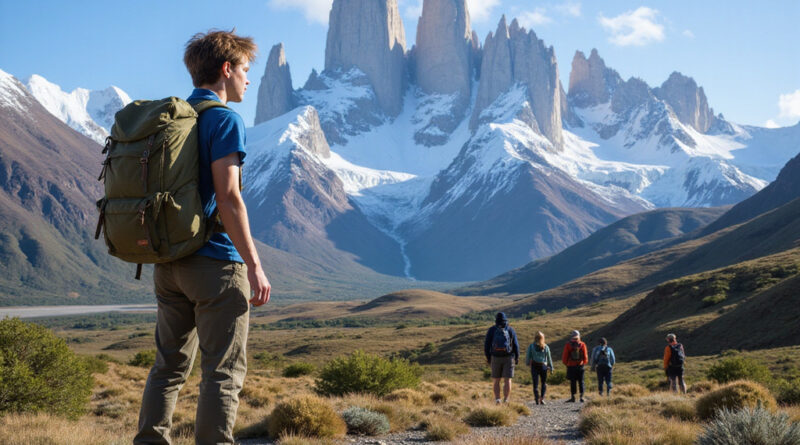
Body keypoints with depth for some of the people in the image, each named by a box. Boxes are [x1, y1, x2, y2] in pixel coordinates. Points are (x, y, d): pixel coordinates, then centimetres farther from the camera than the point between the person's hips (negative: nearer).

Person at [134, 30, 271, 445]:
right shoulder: (224, 118, -9)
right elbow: (227, 196, -18)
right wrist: (254, 265, -17)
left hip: (167, 261, 8)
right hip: (215, 261, -8)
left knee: (169, 365, 14)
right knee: (223, 371, -2)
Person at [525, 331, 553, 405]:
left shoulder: (531, 346, -2)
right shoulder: (546, 347, 0)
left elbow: (528, 355, 0)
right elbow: (549, 358, 3)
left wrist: (527, 363, 18)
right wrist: (551, 367, 9)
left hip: (534, 366, -1)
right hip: (543, 366, 1)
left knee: (535, 384, 3)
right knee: (544, 383, 16)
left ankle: (537, 399, -7)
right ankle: (542, 398, 2)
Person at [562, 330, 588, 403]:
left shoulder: (568, 345, -5)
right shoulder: (582, 344, -2)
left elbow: (565, 356, -2)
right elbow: (585, 356, 1)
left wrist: (566, 363, 14)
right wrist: (584, 363, 19)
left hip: (571, 366, -1)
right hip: (580, 366, 1)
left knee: (573, 382, 5)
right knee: (581, 382, 7)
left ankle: (573, 397, 6)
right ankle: (581, 396, 2)